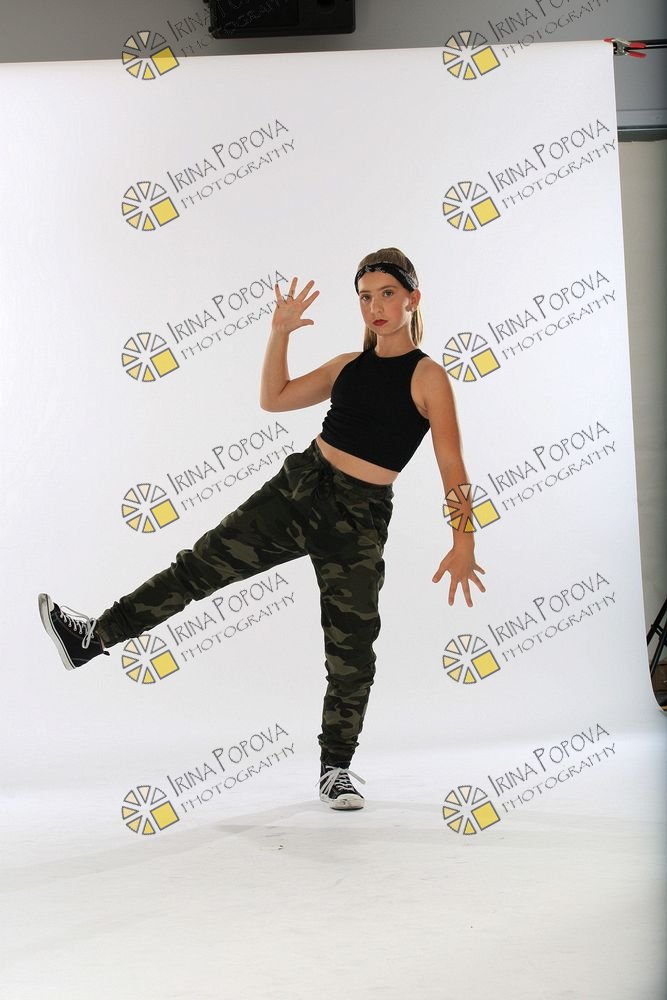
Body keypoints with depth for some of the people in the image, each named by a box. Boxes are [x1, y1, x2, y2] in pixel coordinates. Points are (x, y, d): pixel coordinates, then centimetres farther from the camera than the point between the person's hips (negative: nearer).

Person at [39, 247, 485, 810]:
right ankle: (94, 637, 10)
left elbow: (451, 465, -12)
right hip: (298, 487, 5)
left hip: (359, 518, -5)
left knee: (351, 647, 3)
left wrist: (463, 542, -20)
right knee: (205, 562, 2)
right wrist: (280, 333, 5)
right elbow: (274, 399, 16)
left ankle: (337, 767, 19)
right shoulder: (349, 365, 11)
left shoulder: (428, 377, -6)